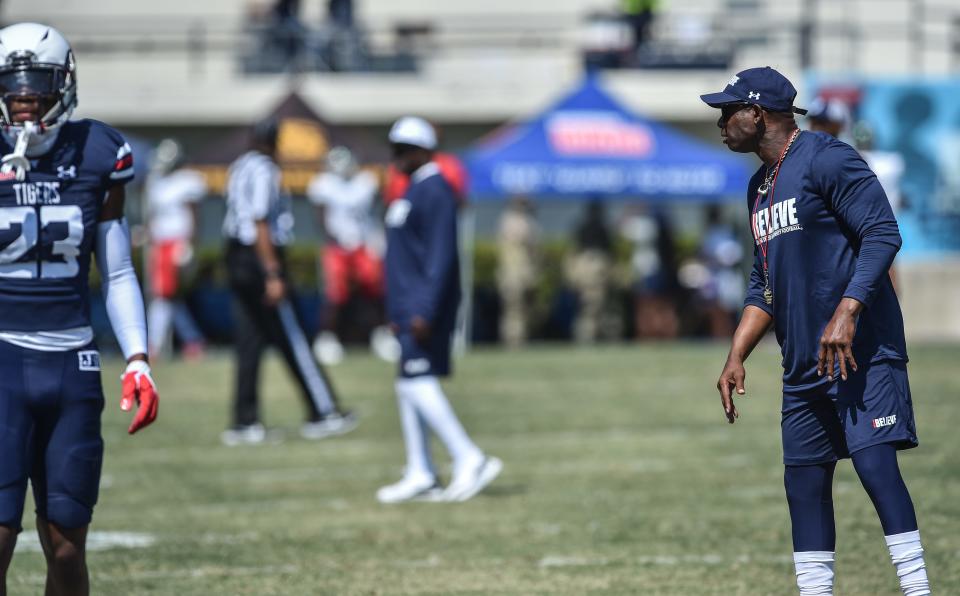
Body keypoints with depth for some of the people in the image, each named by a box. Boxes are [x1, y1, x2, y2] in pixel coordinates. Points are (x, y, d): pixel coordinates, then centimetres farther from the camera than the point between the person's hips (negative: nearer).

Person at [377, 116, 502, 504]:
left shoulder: (434, 191, -13)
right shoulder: (413, 191, 18)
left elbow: (441, 257, -20)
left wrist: (425, 311, -25)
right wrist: (399, 313, 23)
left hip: (424, 307, -10)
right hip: (409, 309, 10)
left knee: (417, 382, -15)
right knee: (408, 386, 9)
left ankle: (469, 460, -14)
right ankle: (420, 476, 12)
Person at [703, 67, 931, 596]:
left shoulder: (827, 159, -8)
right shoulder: (760, 187, 19)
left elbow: (883, 234, -17)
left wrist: (846, 314, -26)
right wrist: (736, 358, 15)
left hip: (863, 352, -9)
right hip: (803, 365, 9)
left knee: (875, 463, -18)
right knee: (804, 482, 7)